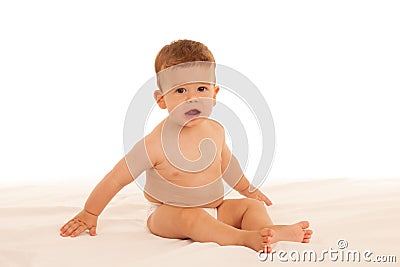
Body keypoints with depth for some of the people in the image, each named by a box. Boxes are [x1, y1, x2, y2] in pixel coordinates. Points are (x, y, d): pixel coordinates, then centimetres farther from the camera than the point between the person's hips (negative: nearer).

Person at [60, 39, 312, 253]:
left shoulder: (216, 131, -1)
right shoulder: (155, 144, -21)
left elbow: (226, 162, 22)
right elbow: (116, 179, -13)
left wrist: (247, 189, 36)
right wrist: (89, 214, -5)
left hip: (215, 209, 6)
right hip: (168, 213, -6)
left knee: (252, 205, -10)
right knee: (191, 218, -36)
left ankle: (267, 232, -39)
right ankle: (246, 237, -49)